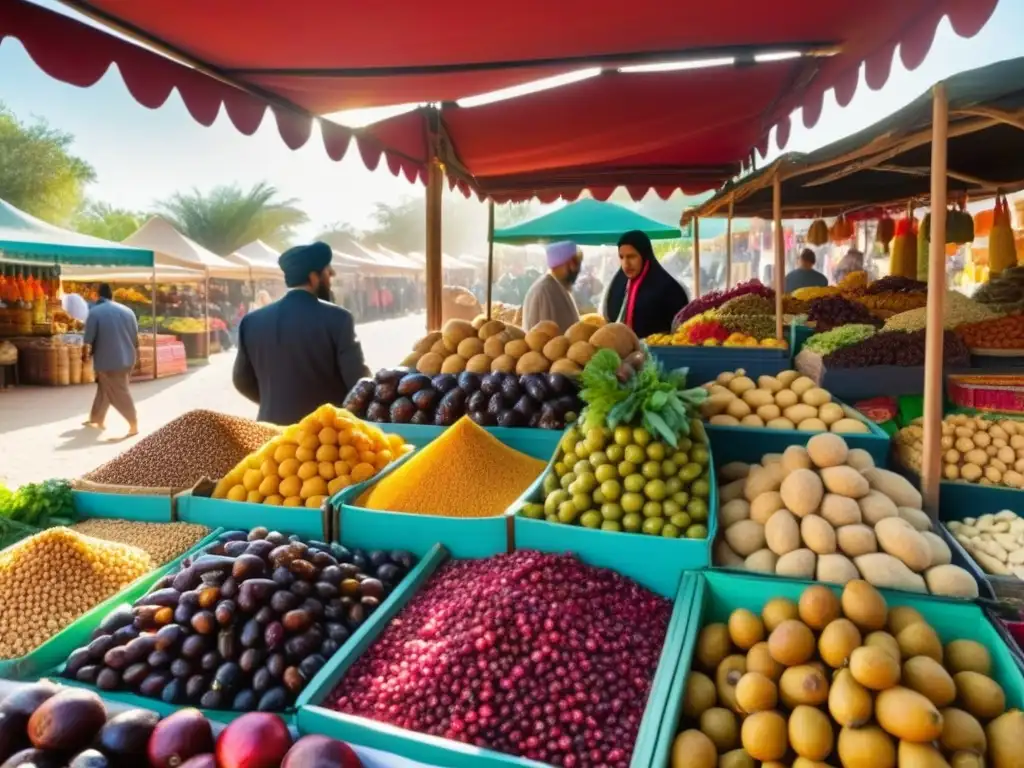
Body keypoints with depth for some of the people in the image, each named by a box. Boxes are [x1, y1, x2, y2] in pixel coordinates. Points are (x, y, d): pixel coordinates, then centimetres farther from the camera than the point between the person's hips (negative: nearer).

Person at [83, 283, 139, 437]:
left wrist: (86, 354, 8)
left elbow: (89, 338, -8)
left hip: (108, 360, -6)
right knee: (104, 389, 18)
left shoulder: (95, 312, -8)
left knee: (119, 393, -1)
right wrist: (134, 354, 23)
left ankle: (133, 425, -3)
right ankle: (97, 420, 26)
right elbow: (135, 337, 12)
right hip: (126, 358, 6)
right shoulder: (127, 310, 8)